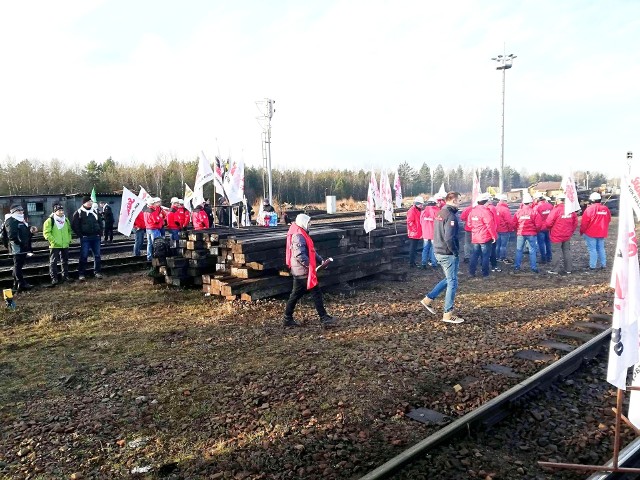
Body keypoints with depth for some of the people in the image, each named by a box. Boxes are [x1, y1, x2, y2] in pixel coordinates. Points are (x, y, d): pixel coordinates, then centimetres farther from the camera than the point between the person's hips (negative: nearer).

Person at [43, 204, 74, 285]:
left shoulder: (66, 220, 11)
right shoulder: (50, 221, -9)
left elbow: (69, 230, 22)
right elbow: (46, 233, -11)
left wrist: (69, 239, 8)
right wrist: (53, 241, -16)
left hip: (65, 245, 6)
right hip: (55, 246, -6)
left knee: (65, 261, 13)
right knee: (53, 262, -2)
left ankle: (65, 276, 23)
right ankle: (54, 278, 2)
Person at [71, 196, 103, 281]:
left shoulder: (95, 211, 12)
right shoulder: (78, 213, -3)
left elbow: (100, 223, 19)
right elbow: (74, 225, -4)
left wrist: (100, 233, 9)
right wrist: (80, 235, -8)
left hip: (96, 237, 5)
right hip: (85, 238, -4)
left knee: (97, 255, 7)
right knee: (83, 256, -3)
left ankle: (97, 272, 17)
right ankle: (81, 274, 4)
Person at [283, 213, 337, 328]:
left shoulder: (301, 234, 16)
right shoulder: (298, 236, -18)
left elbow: (311, 251, 18)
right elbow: (300, 255, -28)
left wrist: (320, 260, 8)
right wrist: (311, 266, -21)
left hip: (299, 271, 11)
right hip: (303, 271, -11)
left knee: (296, 294, 15)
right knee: (316, 293, -6)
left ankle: (287, 319, 21)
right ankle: (324, 319, -2)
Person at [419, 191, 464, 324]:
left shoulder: (440, 213, 10)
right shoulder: (451, 216, -19)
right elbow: (449, 238, -27)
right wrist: (456, 253, -14)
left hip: (439, 252, 9)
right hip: (448, 254, -9)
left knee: (449, 279, 22)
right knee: (452, 283, 1)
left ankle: (428, 299, 21)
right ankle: (448, 314, 8)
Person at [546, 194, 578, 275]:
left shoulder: (556, 210, -17)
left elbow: (549, 223, -18)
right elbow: (575, 222, 9)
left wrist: (549, 228, 3)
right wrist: (571, 231, 19)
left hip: (556, 235, -5)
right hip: (567, 235, 6)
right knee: (567, 251, 13)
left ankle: (555, 270, 7)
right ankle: (568, 269, 18)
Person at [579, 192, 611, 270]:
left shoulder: (589, 209, -15)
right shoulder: (605, 209, 3)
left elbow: (584, 222, -14)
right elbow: (608, 220, 13)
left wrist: (581, 231, -1)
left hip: (591, 233, -5)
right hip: (602, 233, 6)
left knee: (592, 249, -1)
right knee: (601, 248, 15)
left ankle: (592, 266, 0)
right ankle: (603, 264, 18)